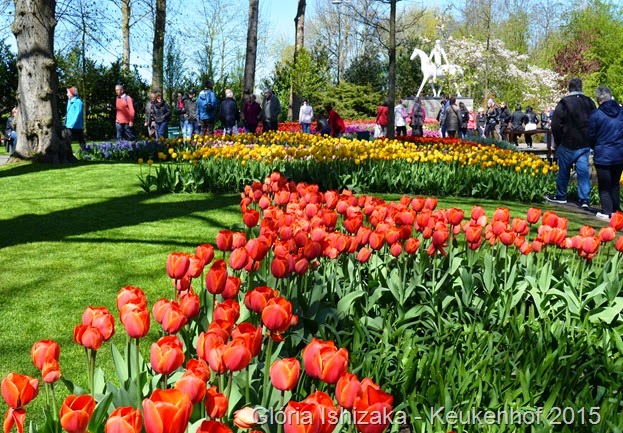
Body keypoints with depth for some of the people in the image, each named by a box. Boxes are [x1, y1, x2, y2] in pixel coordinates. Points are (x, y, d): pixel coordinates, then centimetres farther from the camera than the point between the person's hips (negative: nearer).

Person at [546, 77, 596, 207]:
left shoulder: (564, 103, -12)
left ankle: (561, 196, 21)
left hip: (568, 144, -4)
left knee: (564, 170, 10)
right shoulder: (590, 102, 3)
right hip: (585, 144, 4)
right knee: (583, 170, 3)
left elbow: (555, 125, -12)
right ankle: (584, 199, 1)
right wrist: (589, 140, 17)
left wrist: (558, 142, 2)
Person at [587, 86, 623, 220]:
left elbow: (591, 136, -5)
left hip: (603, 155, -4)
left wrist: (595, 148, 14)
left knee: (604, 186, 8)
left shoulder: (596, 114, -14)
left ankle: (607, 212, 10)